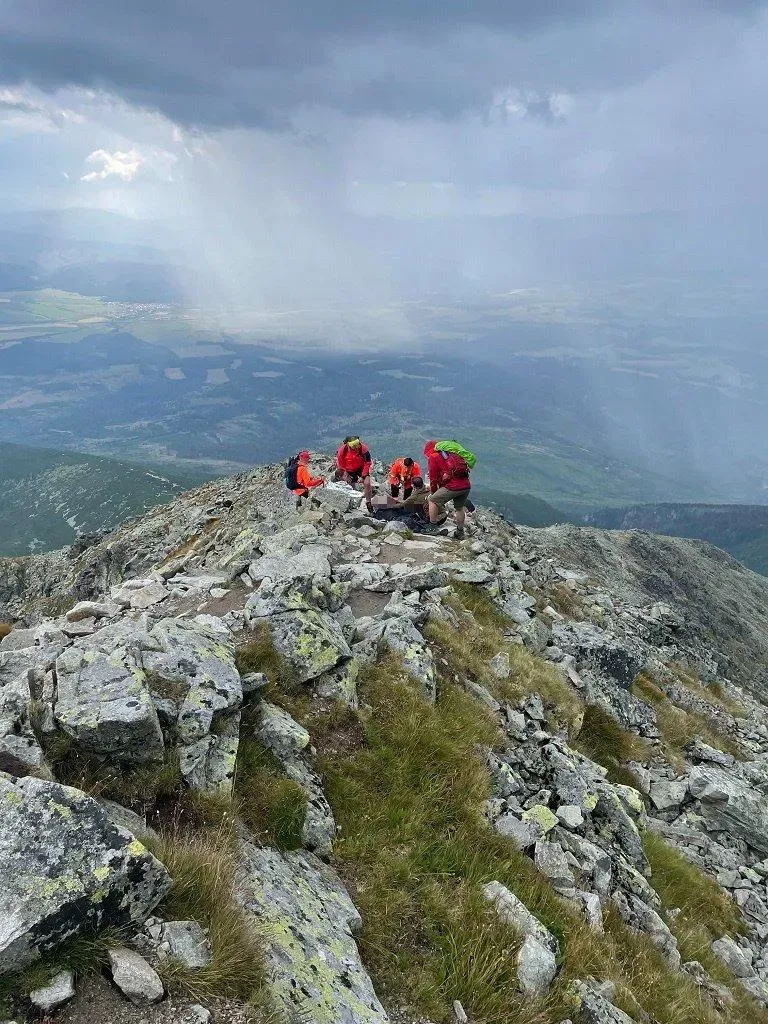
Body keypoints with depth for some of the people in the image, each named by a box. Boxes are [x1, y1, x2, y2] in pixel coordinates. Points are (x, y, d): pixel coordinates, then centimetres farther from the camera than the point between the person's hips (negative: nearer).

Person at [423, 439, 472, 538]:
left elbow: (433, 479, 7)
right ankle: (460, 532, 38)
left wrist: (433, 492, 23)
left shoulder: (433, 457, 6)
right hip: (466, 485, 7)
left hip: (453, 486, -7)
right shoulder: (451, 454, 26)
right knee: (459, 508, 25)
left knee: (433, 500, 8)